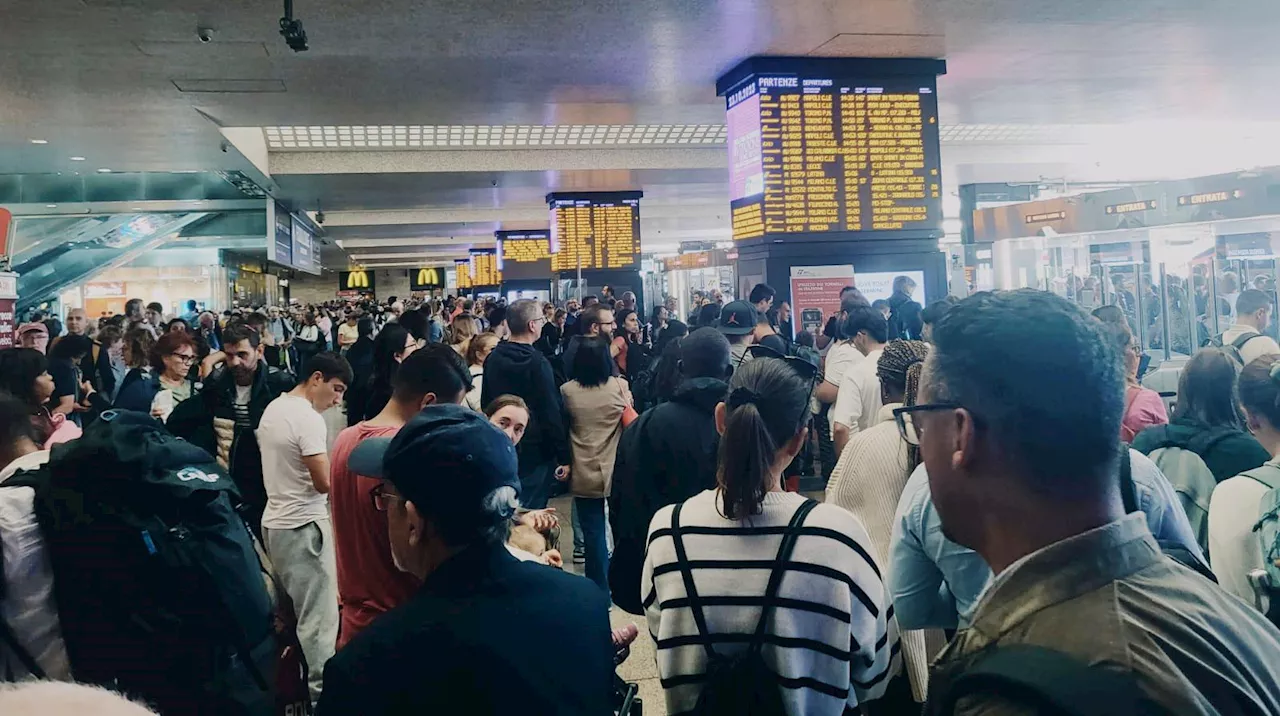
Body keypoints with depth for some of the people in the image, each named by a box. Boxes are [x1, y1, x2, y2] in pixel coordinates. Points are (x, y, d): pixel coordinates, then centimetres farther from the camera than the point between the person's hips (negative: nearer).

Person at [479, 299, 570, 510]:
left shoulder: (492, 359, 3)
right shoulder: (537, 362, -18)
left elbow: (486, 404, 14)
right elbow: (551, 413, -19)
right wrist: (564, 457, -13)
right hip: (535, 453, -7)